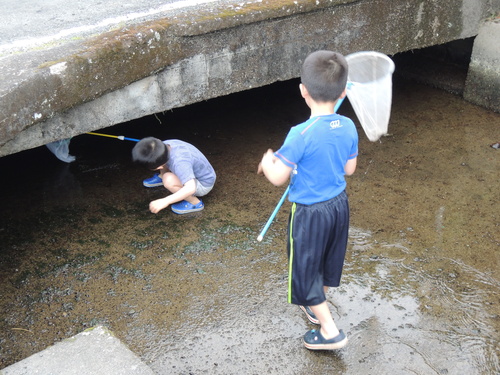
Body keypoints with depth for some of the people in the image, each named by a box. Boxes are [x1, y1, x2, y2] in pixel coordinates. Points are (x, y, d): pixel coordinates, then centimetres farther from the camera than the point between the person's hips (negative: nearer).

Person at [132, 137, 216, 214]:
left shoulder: (179, 163, -41)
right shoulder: (165, 145, -17)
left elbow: (190, 188, -49)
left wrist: (165, 201, -49)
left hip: (204, 185, -8)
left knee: (169, 180, -34)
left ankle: (195, 203, -12)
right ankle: (161, 177, 33)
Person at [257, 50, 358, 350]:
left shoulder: (301, 135, -29)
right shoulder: (348, 127, -10)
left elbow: (278, 178, -22)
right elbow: (349, 169, 3)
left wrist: (267, 162, -1)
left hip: (310, 212, -7)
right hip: (339, 204, 7)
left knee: (306, 269, 11)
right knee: (327, 260, 26)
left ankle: (330, 331, 16)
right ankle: (317, 307, 50)